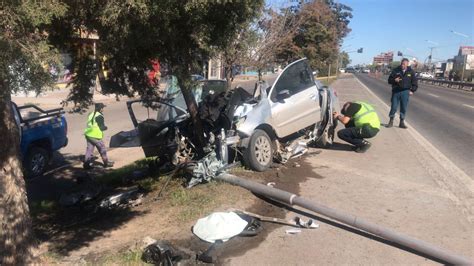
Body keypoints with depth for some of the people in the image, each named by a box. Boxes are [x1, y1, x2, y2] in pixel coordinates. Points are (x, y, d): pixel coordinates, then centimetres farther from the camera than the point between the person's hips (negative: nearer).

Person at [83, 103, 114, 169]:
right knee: (102, 149, 7)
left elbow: (89, 124, 18)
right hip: (96, 137, -7)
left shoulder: (91, 114, 11)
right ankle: (106, 163, 17)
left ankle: (86, 163, 9)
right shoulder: (99, 116, -15)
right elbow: (102, 128, -15)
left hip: (88, 135, 8)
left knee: (89, 149, 10)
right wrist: (106, 127, 6)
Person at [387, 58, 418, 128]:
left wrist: (412, 90, 2)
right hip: (396, 91, -1)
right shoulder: (396, 70, 0)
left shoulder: (411, 72, 4)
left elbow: (415, 82, 12)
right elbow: (389, 80, 4)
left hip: (405, 92, 1)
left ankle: (402, 122, 13)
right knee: (394, 107, 0)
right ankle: (391, 121, 12)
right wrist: (394, 80, -17)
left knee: (404, 108, 3)